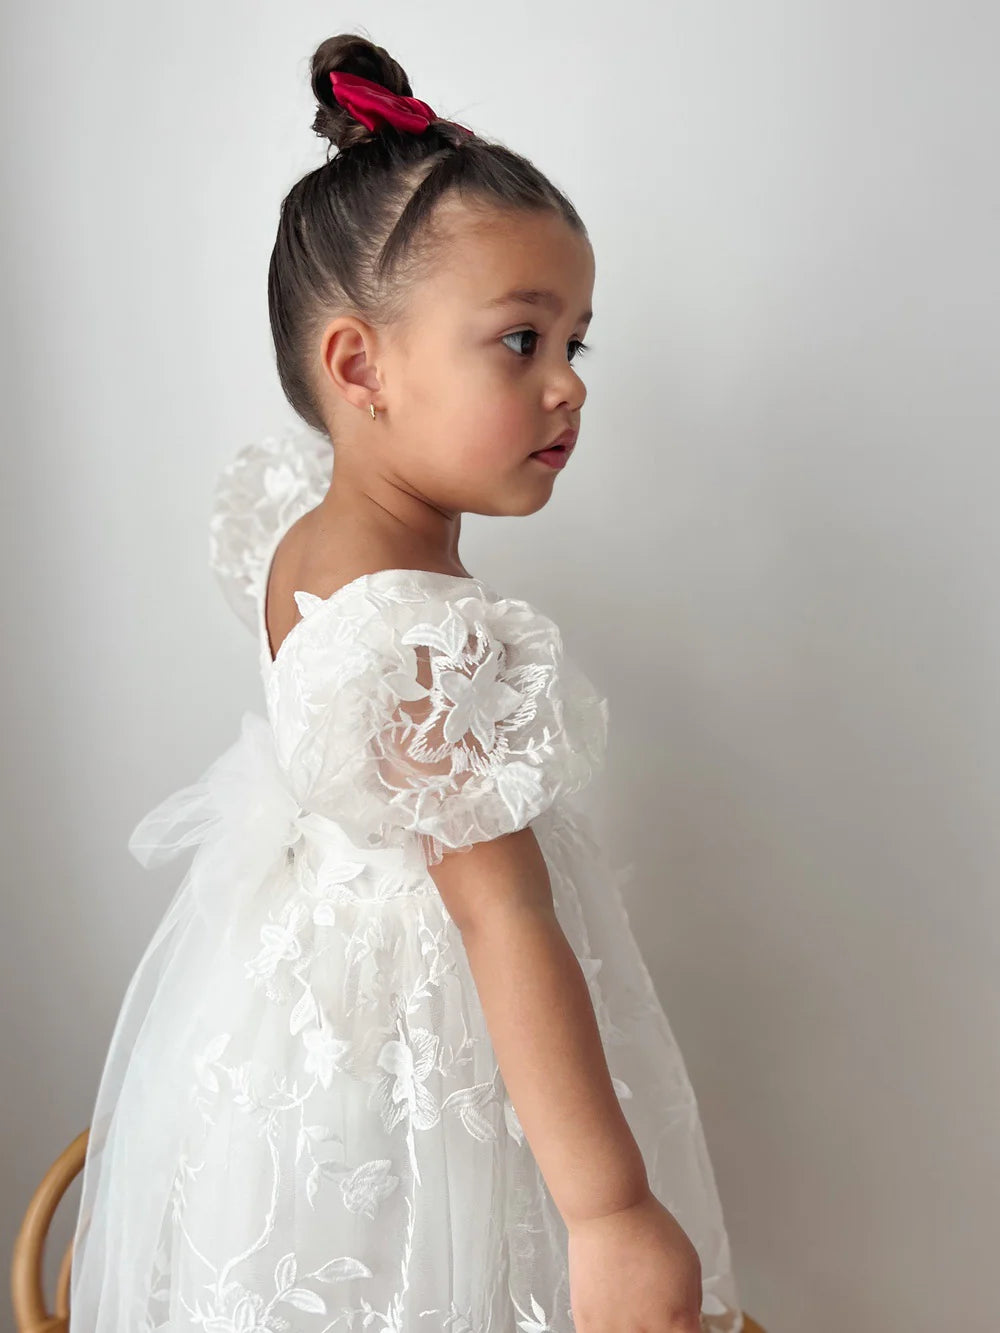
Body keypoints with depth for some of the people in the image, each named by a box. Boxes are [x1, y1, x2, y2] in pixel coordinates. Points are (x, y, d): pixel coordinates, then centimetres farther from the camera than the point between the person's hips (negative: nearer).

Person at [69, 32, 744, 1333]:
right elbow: (506, 918, -34)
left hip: (295, 998, 9)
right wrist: (612, 1214, -30)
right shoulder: (431, 639, -33)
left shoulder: (302, 526, -6)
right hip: (393, 1085, -9)